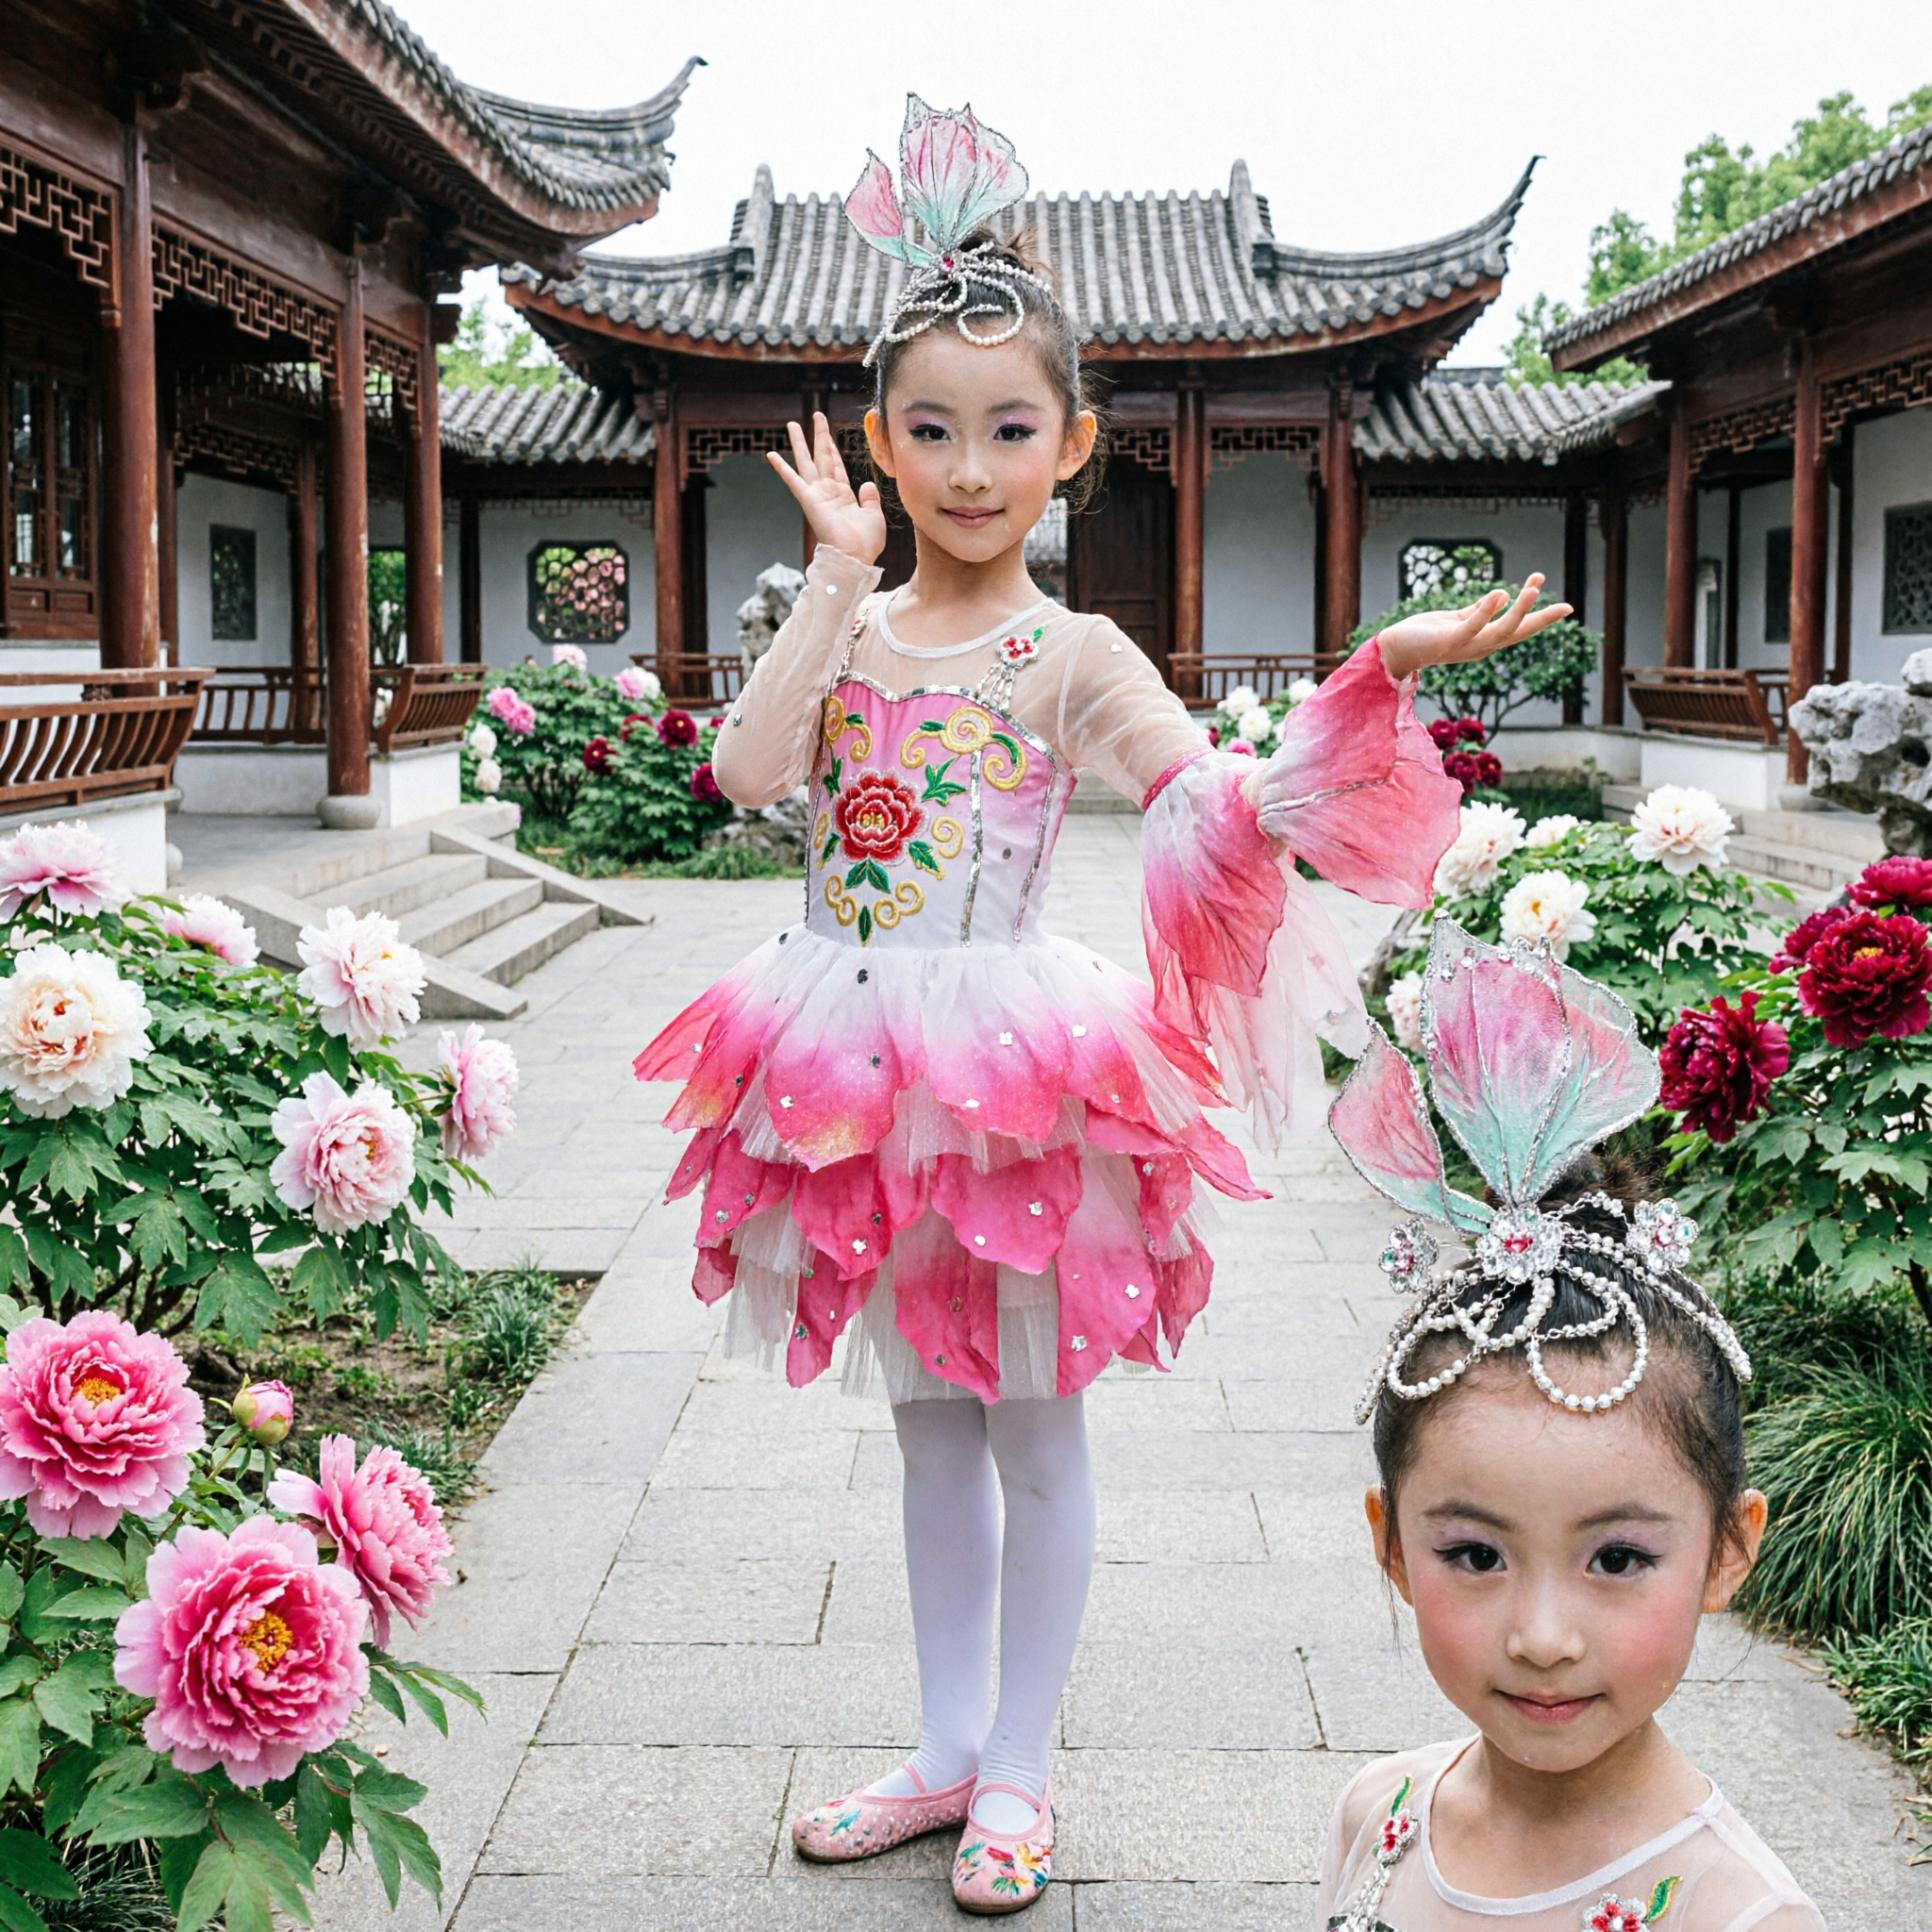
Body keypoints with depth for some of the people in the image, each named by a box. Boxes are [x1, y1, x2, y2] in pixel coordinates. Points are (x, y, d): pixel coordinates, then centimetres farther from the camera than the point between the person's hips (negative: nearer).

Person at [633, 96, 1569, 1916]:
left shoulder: (1072, 656, -6)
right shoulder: (838, 631, 5)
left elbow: (1237, 810, -17)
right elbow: (747, 772, -14)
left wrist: (1373, 681, -30)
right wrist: (839, 577, -11)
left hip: (1007, 1065, -4)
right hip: (857, 1064, 4)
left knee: (1032, 1424, 8)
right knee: (930, 1420, 16)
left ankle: (1014, 1773, 26)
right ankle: (947, 1750, 32)